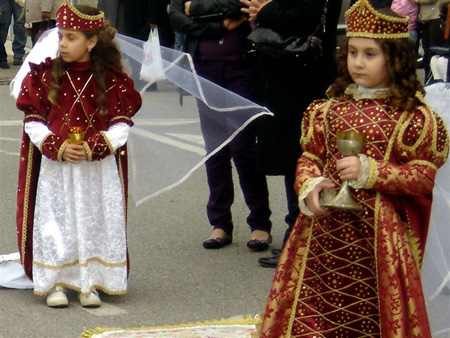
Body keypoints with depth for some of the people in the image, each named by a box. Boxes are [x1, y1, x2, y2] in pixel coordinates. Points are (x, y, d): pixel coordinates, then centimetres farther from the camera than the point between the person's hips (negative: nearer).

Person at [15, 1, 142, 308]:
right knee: (55, 223, 1)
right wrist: (56, 147, -15)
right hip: (55, 168, 1)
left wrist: (94, 148, -17)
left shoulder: (112, 81, -2)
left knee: (96, 222, 2)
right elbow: (33, 121, -1)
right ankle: (55, 282, 10)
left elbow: (122, 124, -3)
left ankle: (90, 283, 12)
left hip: (99, 169, 0)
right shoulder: (46, 76, 0)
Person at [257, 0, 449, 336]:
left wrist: (369, 171, -17)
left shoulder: (412, 115, -5)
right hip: (325, 226, 4)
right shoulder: (331, 106, 8)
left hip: (378, 231, -4)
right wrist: (309, 185, -7)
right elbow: (310, 155, 14)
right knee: (313, 310, 5)